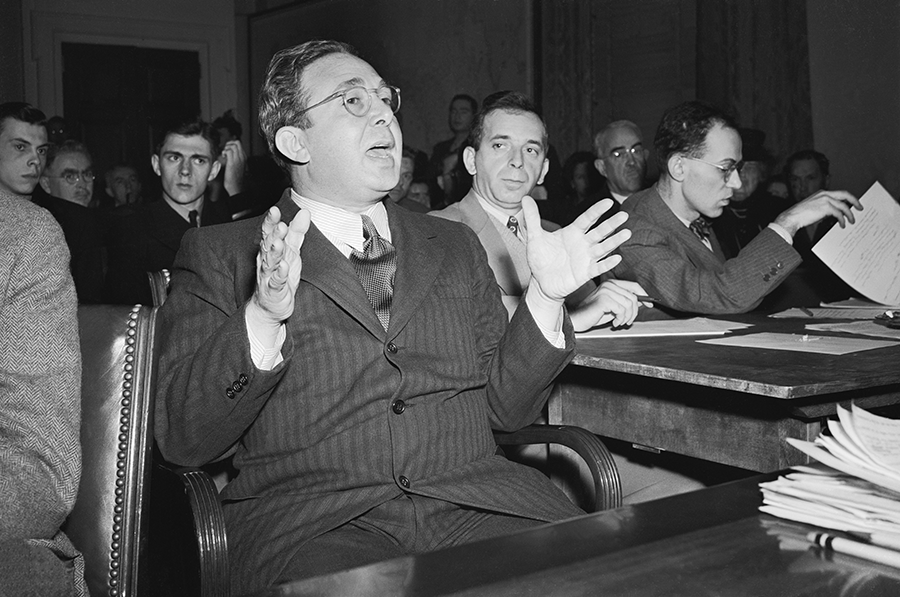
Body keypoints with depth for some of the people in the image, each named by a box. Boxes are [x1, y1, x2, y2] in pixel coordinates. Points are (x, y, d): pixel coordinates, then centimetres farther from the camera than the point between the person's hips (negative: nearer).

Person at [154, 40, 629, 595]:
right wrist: (263, 319, -18)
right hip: (311, 521, -3)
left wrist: (545, 297, 0)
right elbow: (182, 439, -4)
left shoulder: (455, 245, 18)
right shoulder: (220, 255, 6)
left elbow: (505, 407, 15)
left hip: (475, 501, 4)